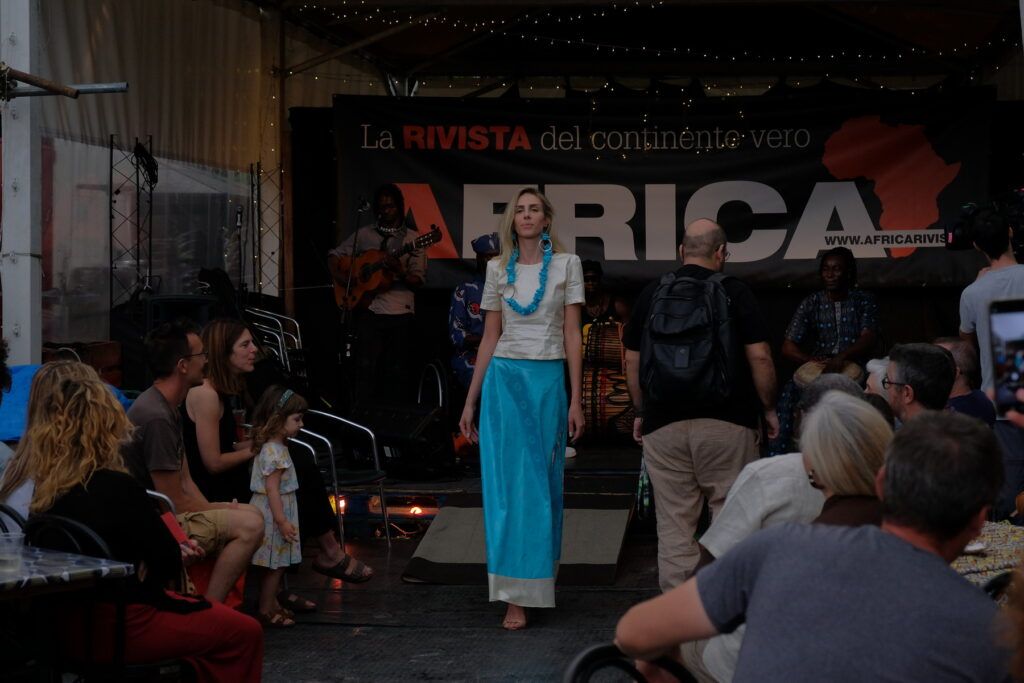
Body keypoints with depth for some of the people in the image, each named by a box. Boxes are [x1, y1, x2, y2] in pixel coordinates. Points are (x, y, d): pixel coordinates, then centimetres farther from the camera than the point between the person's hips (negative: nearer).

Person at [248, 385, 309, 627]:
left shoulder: (272, 447, 11)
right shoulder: (275, 452, -21)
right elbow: (272, 489, -24)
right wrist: (282, 521, -24)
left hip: (274, 513, 10)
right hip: (274, 514, -10)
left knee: (277, 564, 17)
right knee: (275, 565, -2)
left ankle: (272, 603, 26)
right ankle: (266, 610, 5)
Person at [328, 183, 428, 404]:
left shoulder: (412, 238, 7)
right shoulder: (364, 234, 11)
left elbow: (418, 281, 2)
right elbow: (334, 256, 14)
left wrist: (400, 273, -19)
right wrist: (342, 278, -5)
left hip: (401, 313, 0)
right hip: (369, 310, 0)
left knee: (397, 370, 2)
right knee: (366, 367, -7)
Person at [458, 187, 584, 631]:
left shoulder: (566, 265, 2)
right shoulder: (498, 270, 7)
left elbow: (572, 335, 0)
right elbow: (489, 338, 10)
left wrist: (576, 400, -5)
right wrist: (470, 401, 8)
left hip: (549, 382, -1)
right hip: (504, 381, 1)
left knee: (543, 483, 5)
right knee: (511, 482, -4)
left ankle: (538, 580, 20)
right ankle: (515, 597, -4)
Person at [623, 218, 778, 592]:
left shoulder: (651, 294, 7)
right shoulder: (735, 293, -2)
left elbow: (632, 362, 10)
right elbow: (759, 357, -6)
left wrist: (641, 412, 20)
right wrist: (769, 409, 6)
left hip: (664, 422, 2)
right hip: (727, 421, -2)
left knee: (674, 523, 4)